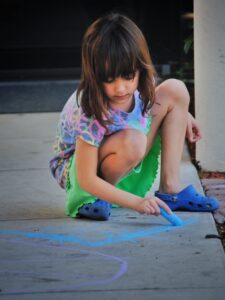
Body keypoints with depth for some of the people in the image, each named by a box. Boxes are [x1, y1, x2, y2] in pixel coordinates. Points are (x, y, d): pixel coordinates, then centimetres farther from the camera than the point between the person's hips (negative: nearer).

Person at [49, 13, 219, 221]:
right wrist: (137, 202, -38)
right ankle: (89, 200, -13)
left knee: (175, 90, -5)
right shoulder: (90, 114, -36)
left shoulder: (138, 81, -18)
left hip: (123, 161, 7)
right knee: (131, 141, -39)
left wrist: (181, 113, 7)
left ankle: (170, 188, -7)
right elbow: (87, 180, -33)